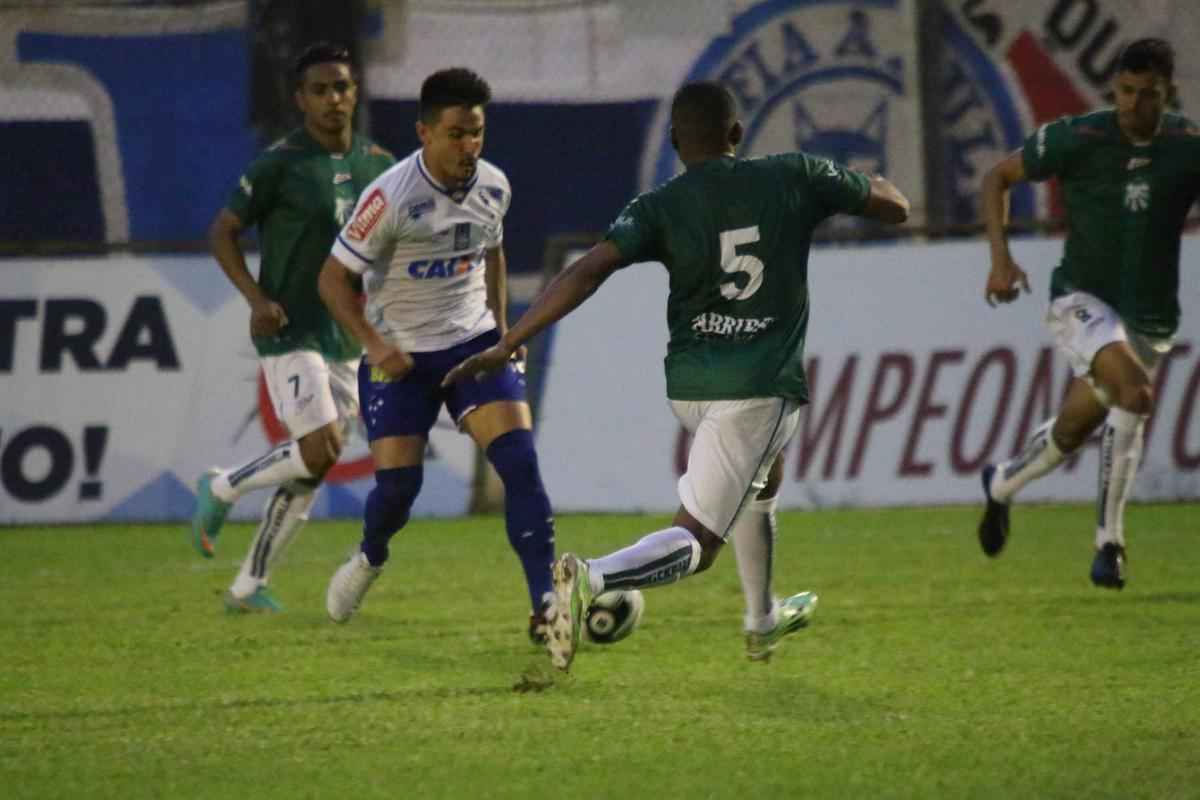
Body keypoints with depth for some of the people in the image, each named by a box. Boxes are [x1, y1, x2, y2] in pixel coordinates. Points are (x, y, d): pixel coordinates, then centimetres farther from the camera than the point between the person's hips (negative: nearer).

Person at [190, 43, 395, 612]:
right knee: (320, 450, -19)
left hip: (344, 336, 6)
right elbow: (223, 232, -6)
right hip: (290, 333, -6)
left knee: (309, 473, 5)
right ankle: (221, 489, 6)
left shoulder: (374, 163, 8)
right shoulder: (280, 164, -10)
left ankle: (248, 587, 15)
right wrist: (256, 298, -18)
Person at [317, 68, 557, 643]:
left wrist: (502, 326, 11)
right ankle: (369, 559, 32)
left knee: (520, 461, -15)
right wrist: (375, 344, -26)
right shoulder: (391, 197, -20)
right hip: (401, 355, -3)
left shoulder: (493, 187, -3)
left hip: (474, 342, 3)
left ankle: (546, 605, -18)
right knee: (398, 482, -5)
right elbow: (333, 278, -15)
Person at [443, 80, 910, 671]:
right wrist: (874, 184, 34)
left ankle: (763, 622, 48)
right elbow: (895, 207, 10)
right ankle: (591, 578, -37)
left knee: (761, 475, 35)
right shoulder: (794, 178, -2)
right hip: (762, 385, -4)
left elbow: (587, 272, -15)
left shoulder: (659, 207, -1)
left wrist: (506, 346, -15)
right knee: (696, 541, -9)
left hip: (687, 384, 4)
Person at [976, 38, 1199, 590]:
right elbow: (997, 179, 1)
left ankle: (1001, 486, 39)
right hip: (1081, 299, -3)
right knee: (1134, 395, -28)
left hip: (1148, 314, 3)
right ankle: (1109, 544, -15)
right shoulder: (1078, 138, -10)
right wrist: (1000, 259, -10)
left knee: (1073, 429, 8)